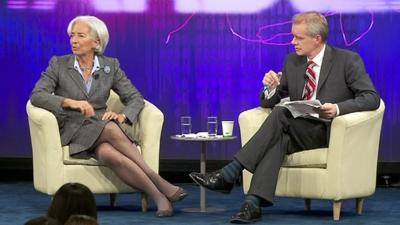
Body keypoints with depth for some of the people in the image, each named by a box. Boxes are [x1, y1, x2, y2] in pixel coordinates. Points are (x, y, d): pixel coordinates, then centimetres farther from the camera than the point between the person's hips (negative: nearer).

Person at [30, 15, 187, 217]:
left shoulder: (110, 66, 8)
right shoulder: (58, 64, 3)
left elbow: (135, 98, 5)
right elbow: (37, 96, -9)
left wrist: (122, 116, -17)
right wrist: (70, 102, -25)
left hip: (101, 128, 2)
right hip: (72, 131, -2)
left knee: (108, 153, -38)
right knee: (110, 129, -36)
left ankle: (160, 197, -40)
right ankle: (161, 188, -37)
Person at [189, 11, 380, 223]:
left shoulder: (348, 60, -1)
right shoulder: (292, 62, 14)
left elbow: (372, 98, -10)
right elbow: (268, 102, 15)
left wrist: (337, 108, -27)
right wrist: (271, 87, -10)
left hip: (329, 132, -5)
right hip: (297, 132, 5)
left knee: (281, 114, -29)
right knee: (278, 138, -33)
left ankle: (228, 175, -32)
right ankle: (253, 203, -46)